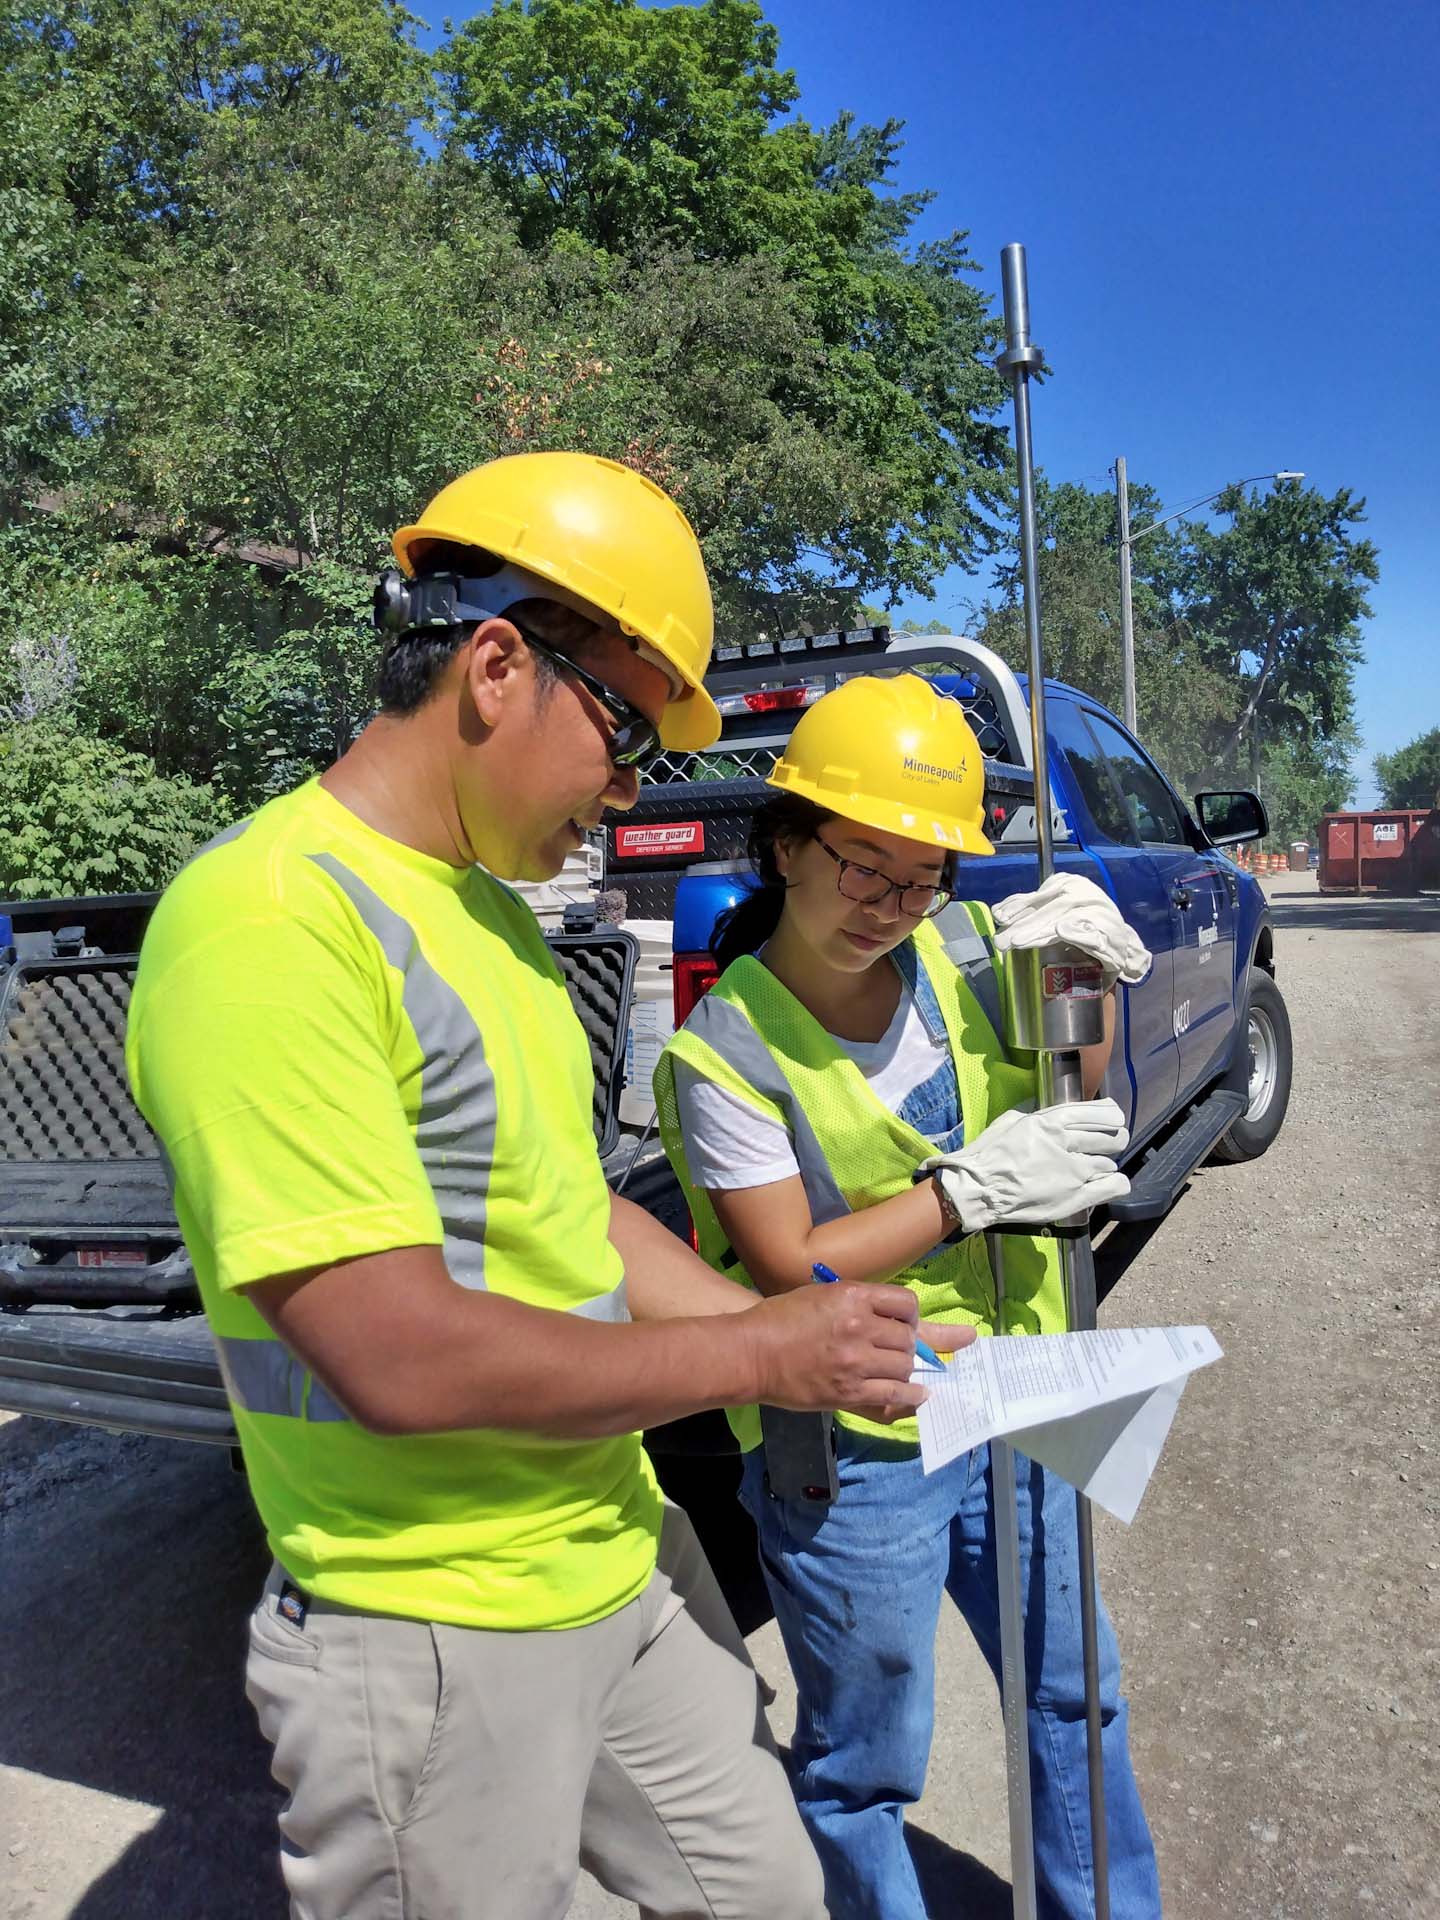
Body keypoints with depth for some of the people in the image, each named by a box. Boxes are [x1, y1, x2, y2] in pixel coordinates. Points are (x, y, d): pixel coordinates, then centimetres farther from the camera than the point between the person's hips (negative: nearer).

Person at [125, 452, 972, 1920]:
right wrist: (760, 1355, -17)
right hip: (437, 1634, -8)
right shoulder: (269, 919, -24)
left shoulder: (486, 910, 7)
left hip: (627, 1562, 9)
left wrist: (805, 1339, 1)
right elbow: (404, 1357, -28)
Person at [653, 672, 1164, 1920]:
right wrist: (974, 1187, -21)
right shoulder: (726, 1052, -18)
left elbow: (1080, 1122, 7)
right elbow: (790, 1268, -18)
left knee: (1072, 1695, 26)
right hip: (852, 1456, -5)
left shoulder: (961, 955, -4)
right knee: (864, 1770, 15)